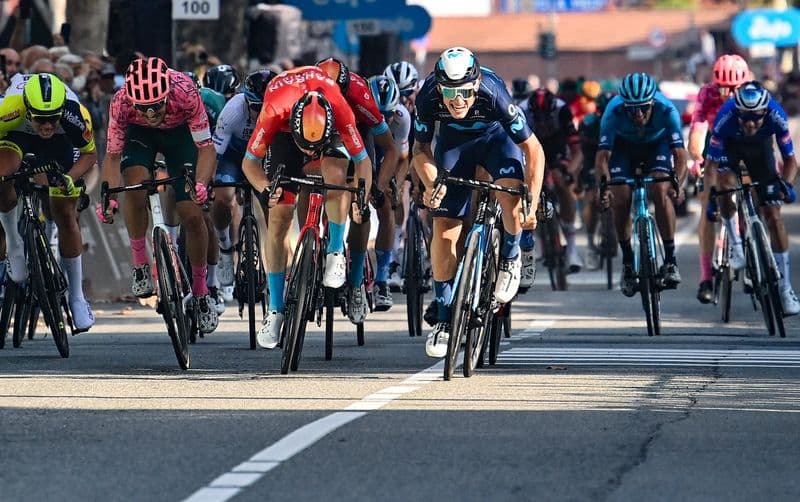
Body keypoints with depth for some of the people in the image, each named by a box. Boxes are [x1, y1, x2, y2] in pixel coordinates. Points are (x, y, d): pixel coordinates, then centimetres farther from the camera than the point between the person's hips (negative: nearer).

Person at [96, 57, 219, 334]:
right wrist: (109, 197, -40)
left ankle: (201, 292, 11)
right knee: (135, 186, -29)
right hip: (139, 134, 0)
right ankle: (140, 265, -9)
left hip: (180, 132, 0)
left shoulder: (185, 92, -39)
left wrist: (200, 183, -49)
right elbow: (112, 156, -25)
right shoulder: (121, 102, -36)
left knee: (192, 215, -7)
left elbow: (206, 148, -31)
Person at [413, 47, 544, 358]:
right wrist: (432, 185, -30)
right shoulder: (428, 96, -31)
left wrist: (533, 204, -36)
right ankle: (444, 317, 6)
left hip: (496, 136, -2)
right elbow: (421, 149, -12)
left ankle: (510, 256, 0)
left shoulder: (492, 94, -38)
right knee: (444, 227, -7)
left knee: (512, 193, -31)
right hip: (454, 141, 2)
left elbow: (533, 149, -29)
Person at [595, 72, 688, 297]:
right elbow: (602, 156, -36)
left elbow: (680, 154, -37)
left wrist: (678, 184, -55)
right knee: (620, 200, -15)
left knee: (660, 192, -24)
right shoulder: (614, 112, -35)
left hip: (658, 144, -1)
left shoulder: (666, 110, -36)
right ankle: (627, 260, 5)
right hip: (624, 146, 1)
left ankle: (670, 260, -14)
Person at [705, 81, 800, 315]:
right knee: (725, 183, -33)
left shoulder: (776, 116, -36)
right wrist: (712, 195, -47)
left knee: (773, 215, -6)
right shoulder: (726, 117, -39)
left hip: (760, 147, 1)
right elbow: (712, 163, -33)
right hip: (730, 144, -1)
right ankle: (736, 247, -10)